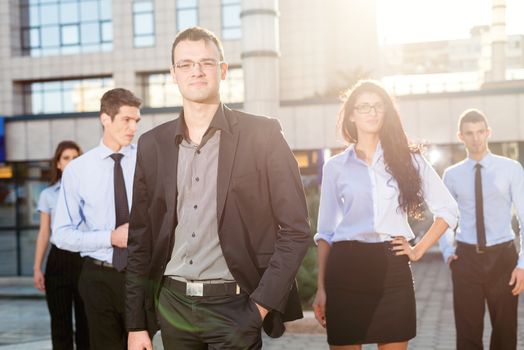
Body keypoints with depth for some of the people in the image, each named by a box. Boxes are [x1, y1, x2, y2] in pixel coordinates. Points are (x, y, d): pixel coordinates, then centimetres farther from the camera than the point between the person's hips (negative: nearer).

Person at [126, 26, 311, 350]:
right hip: (172, 303, 4)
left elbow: (295, 230, -5)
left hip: (234, 306, -3)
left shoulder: (262, 135, -5)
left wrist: (262, 303, -11)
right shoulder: (152, 144, 5)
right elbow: (140, 239, 8)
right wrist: (136, 324, 7)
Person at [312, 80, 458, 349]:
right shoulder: (335, 167, 6)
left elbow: (448, 209, 12)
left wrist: (419, 250, 3)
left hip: (392, 268, 1)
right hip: (346, 268, 0)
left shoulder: (408, 159, 8)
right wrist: (321, 287, 2)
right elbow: (325, 232, 7)